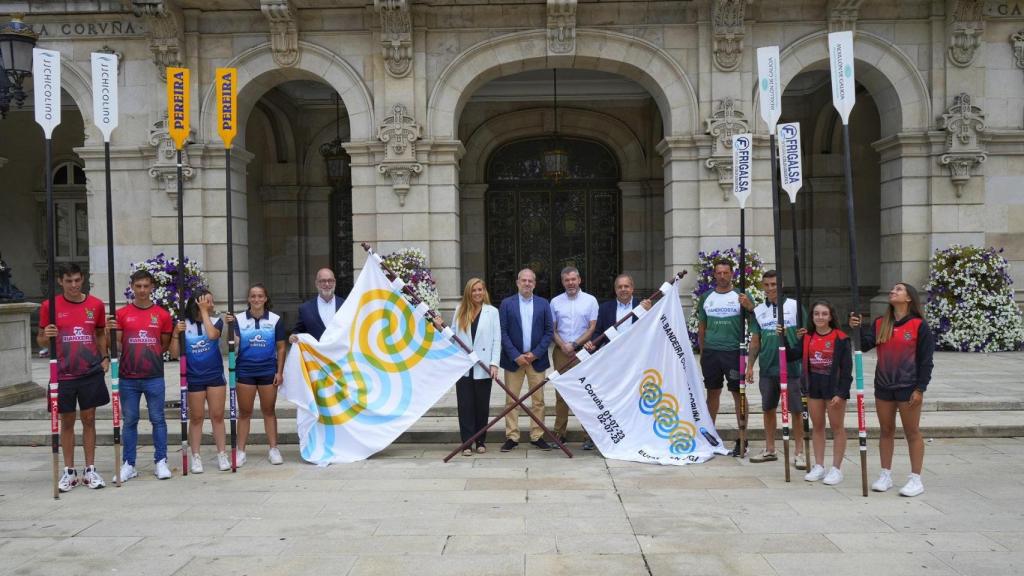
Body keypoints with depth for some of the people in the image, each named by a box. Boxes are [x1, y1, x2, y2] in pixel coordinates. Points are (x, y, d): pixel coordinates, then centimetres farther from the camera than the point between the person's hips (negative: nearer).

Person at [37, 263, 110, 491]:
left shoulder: (95, 304, 4)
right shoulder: (49, 306, 0)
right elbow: (41, 341, 6)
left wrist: (104, 357, 2)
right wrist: (45, 336, -17)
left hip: (91, 372, 1)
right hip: (63, 375, -1)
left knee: (89, 420, 6)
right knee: (67, 422, 7)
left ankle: (90, 470, 14)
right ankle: (69, 471, 17)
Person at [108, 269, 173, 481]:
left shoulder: (162, 315, 4)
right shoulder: (121, 314, 4)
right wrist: (111, 332, -13)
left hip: (154, 377, 0)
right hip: (128, 378, 1)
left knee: (158, 419, 4)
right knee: (129, 421, 7)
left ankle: (160, 462, 12)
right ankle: (129, 464, 15)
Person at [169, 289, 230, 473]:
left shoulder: (216, 321, -1)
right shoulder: (184, 324, -2)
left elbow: (212, 335, -25)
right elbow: (175, 354, -1)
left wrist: (204, 311, -17)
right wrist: (176, 333, -16)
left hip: (215, 376, 0)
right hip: (193, 378, 0)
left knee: (217, 416, 4)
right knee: (196, 418, 7)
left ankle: (222, 455, 12)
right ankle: (195, 457, 15)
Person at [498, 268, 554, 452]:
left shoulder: (543, 304, 5)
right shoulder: (506, 303, 2)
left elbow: (549, 331, 3)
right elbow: (503, 332, -2)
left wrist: (535, 354, -8)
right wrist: (516, 356, -11)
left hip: (537, 359, 1)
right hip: (514, 359, -1)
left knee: (538, 400, 5)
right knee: (512, 400, 3)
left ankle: (537, 436, 13)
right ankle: (511, 437, 9)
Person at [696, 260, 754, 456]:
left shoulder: (740, 296, 1)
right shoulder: (706, 297, 11)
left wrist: (748, 305, -26)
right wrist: (702, 352, 11)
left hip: (734, 351, -3)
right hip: (711, 352, 3)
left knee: (739, 393, -2)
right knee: (713, 392, 10)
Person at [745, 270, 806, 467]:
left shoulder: (795, 306, -3)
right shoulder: (759, 311, 8)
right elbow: (755, 341, 12)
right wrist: (750, 365, 7)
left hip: (791, 367, -4)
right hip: (767, 368, 4)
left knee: (796, 410, 0)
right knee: (768, 409, 12)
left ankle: (799, 452, 10)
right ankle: (770, 449, 24)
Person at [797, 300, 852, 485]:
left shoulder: (840, 338, -10)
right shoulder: (807, 337, 5)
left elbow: (846, 368, -11)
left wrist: (841, 392, -16)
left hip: (834, 386, -5)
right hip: (814, 386, 5)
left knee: (837, 427, 4)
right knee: (817, 426, 11)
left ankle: (836, 469, 10)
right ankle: (819, 466, 20)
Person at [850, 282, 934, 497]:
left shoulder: (919, 325, -6)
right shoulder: (880, 324, 7)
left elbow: (926, 360, -7)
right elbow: (865, 345, -4)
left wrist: (920, 388, -11)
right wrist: (857, 328, -21)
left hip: (908, 387, -5)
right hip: (883, 385, 5)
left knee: (912, 432, 3)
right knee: (886, 431, 12)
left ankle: (916, 479, 11)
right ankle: (886, 475, 22)